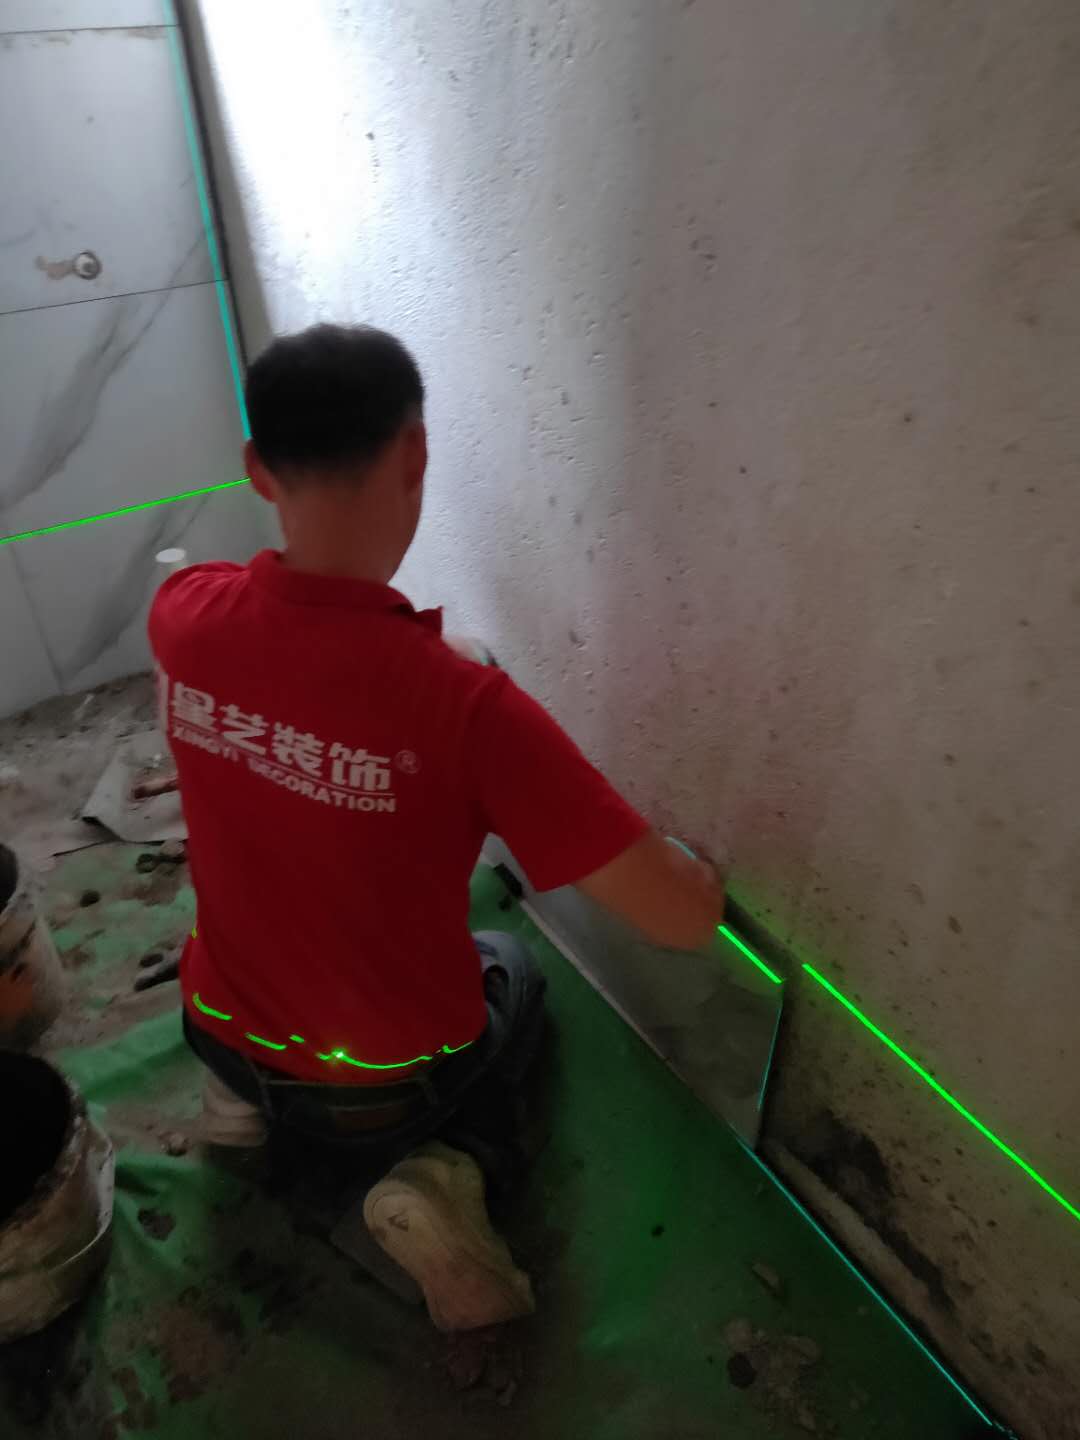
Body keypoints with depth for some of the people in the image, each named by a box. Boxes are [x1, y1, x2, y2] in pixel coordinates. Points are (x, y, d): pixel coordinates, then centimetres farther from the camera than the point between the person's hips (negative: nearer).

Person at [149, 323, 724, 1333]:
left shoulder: (182, 612, -21)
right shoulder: (463, 703, -37)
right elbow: (683, 919, -30)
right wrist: (702, 875, -7)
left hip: (223, 1035, 5)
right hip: (386, 1089, -4)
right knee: (512, 968, 29)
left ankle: (242, 1092, 20)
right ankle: (446, 1170, 4)